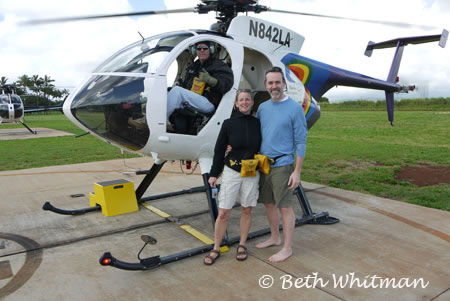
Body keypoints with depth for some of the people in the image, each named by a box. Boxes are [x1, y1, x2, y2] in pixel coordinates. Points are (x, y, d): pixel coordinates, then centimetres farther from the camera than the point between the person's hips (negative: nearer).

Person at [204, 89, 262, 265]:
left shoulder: (257, 124, 1)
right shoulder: (229, 124, -4)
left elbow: (262, 148, 9)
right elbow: (219, 150, 1)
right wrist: (213, 174, 1)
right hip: (231, 172, -2)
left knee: (246, 210, 11)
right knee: (223, 213, 0)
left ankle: (242, 246, 29)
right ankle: (216, 249, 16)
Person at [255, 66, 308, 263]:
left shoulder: (295, 108, -8)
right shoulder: (262, 108, 9)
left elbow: (300, 142, -9)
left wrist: (297, 171, -13)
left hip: (282, 166, -6)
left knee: (285, 207, 1)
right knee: (268, 203, 17)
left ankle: (287, 248, 16)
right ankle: (275, 238, 36)